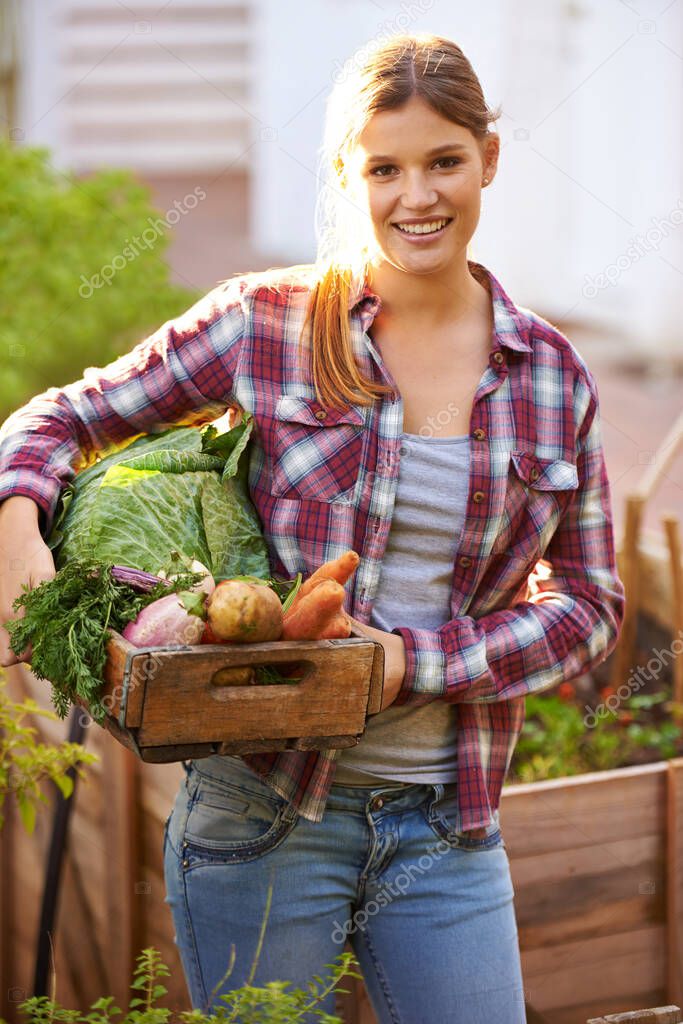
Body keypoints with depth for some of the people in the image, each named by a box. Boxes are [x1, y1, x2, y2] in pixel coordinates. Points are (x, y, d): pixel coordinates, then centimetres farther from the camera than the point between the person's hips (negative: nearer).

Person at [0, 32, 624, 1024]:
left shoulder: (553, 374, 3)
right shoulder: (265, 322, -5)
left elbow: (589, 600, 5)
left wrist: (418, 660, -10)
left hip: (448, 830, 2)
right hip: (262, 818, -2)